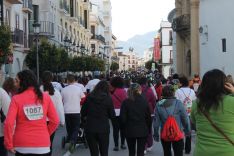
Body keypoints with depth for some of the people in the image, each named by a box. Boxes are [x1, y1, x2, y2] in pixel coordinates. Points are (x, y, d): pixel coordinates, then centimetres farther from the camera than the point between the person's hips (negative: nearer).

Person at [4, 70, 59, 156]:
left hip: (22, 146, -1)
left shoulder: (16, 99, -7)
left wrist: (9, 144, -3)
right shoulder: (45, 97, 0)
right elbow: (55, 121, 2)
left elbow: (8, 123, -13)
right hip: (42, 145, 2)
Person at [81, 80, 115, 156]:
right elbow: (112, 115, -2)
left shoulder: (89, 97, -4)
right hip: (103, 128, -1)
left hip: (90, 128, 1)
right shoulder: (108, 99, -7)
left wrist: (83, 120, 23)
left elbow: (83, 112, 3)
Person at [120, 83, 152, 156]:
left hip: (130, 130, 1)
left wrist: (125, 128, 6)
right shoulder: (144, 101, -6)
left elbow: (123, 118, -7)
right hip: (142, 131, -1)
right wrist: (149, 129, 6)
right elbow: (148, 117, -3)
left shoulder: (126, 102, -6)